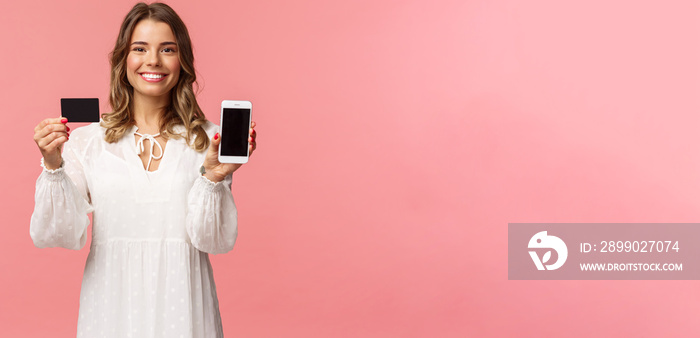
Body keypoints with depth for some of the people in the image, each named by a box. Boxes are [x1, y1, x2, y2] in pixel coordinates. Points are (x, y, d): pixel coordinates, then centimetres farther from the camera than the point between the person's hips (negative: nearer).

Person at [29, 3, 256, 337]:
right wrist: (53, 167, -18)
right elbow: (57, 235, -5)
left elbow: (215, 241, -7)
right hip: (112, 308, 1)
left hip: (181, 308, 0)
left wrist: (213, 176, -20)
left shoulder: (208, 141, -2)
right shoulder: (87, 141, 0)